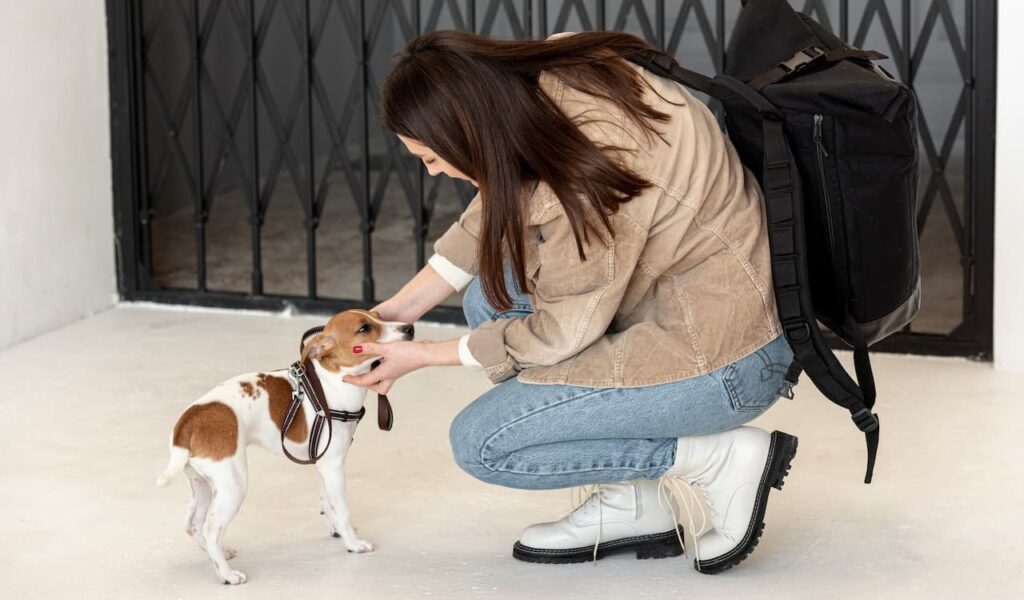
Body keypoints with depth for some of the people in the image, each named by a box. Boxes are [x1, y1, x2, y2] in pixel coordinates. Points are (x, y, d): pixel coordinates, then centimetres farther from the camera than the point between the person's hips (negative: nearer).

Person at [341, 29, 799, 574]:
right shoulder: (545, 81, -7)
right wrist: (403, 305, 8)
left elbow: (562, 333, -15)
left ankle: (721, 460, -5)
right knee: (491, 296, 11)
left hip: (725, 360, -9)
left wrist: (422, 357, -5)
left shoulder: (586, 180, -30)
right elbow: (491, 215, 11)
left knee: (480, 442, -7)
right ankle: (631, 502, 11)